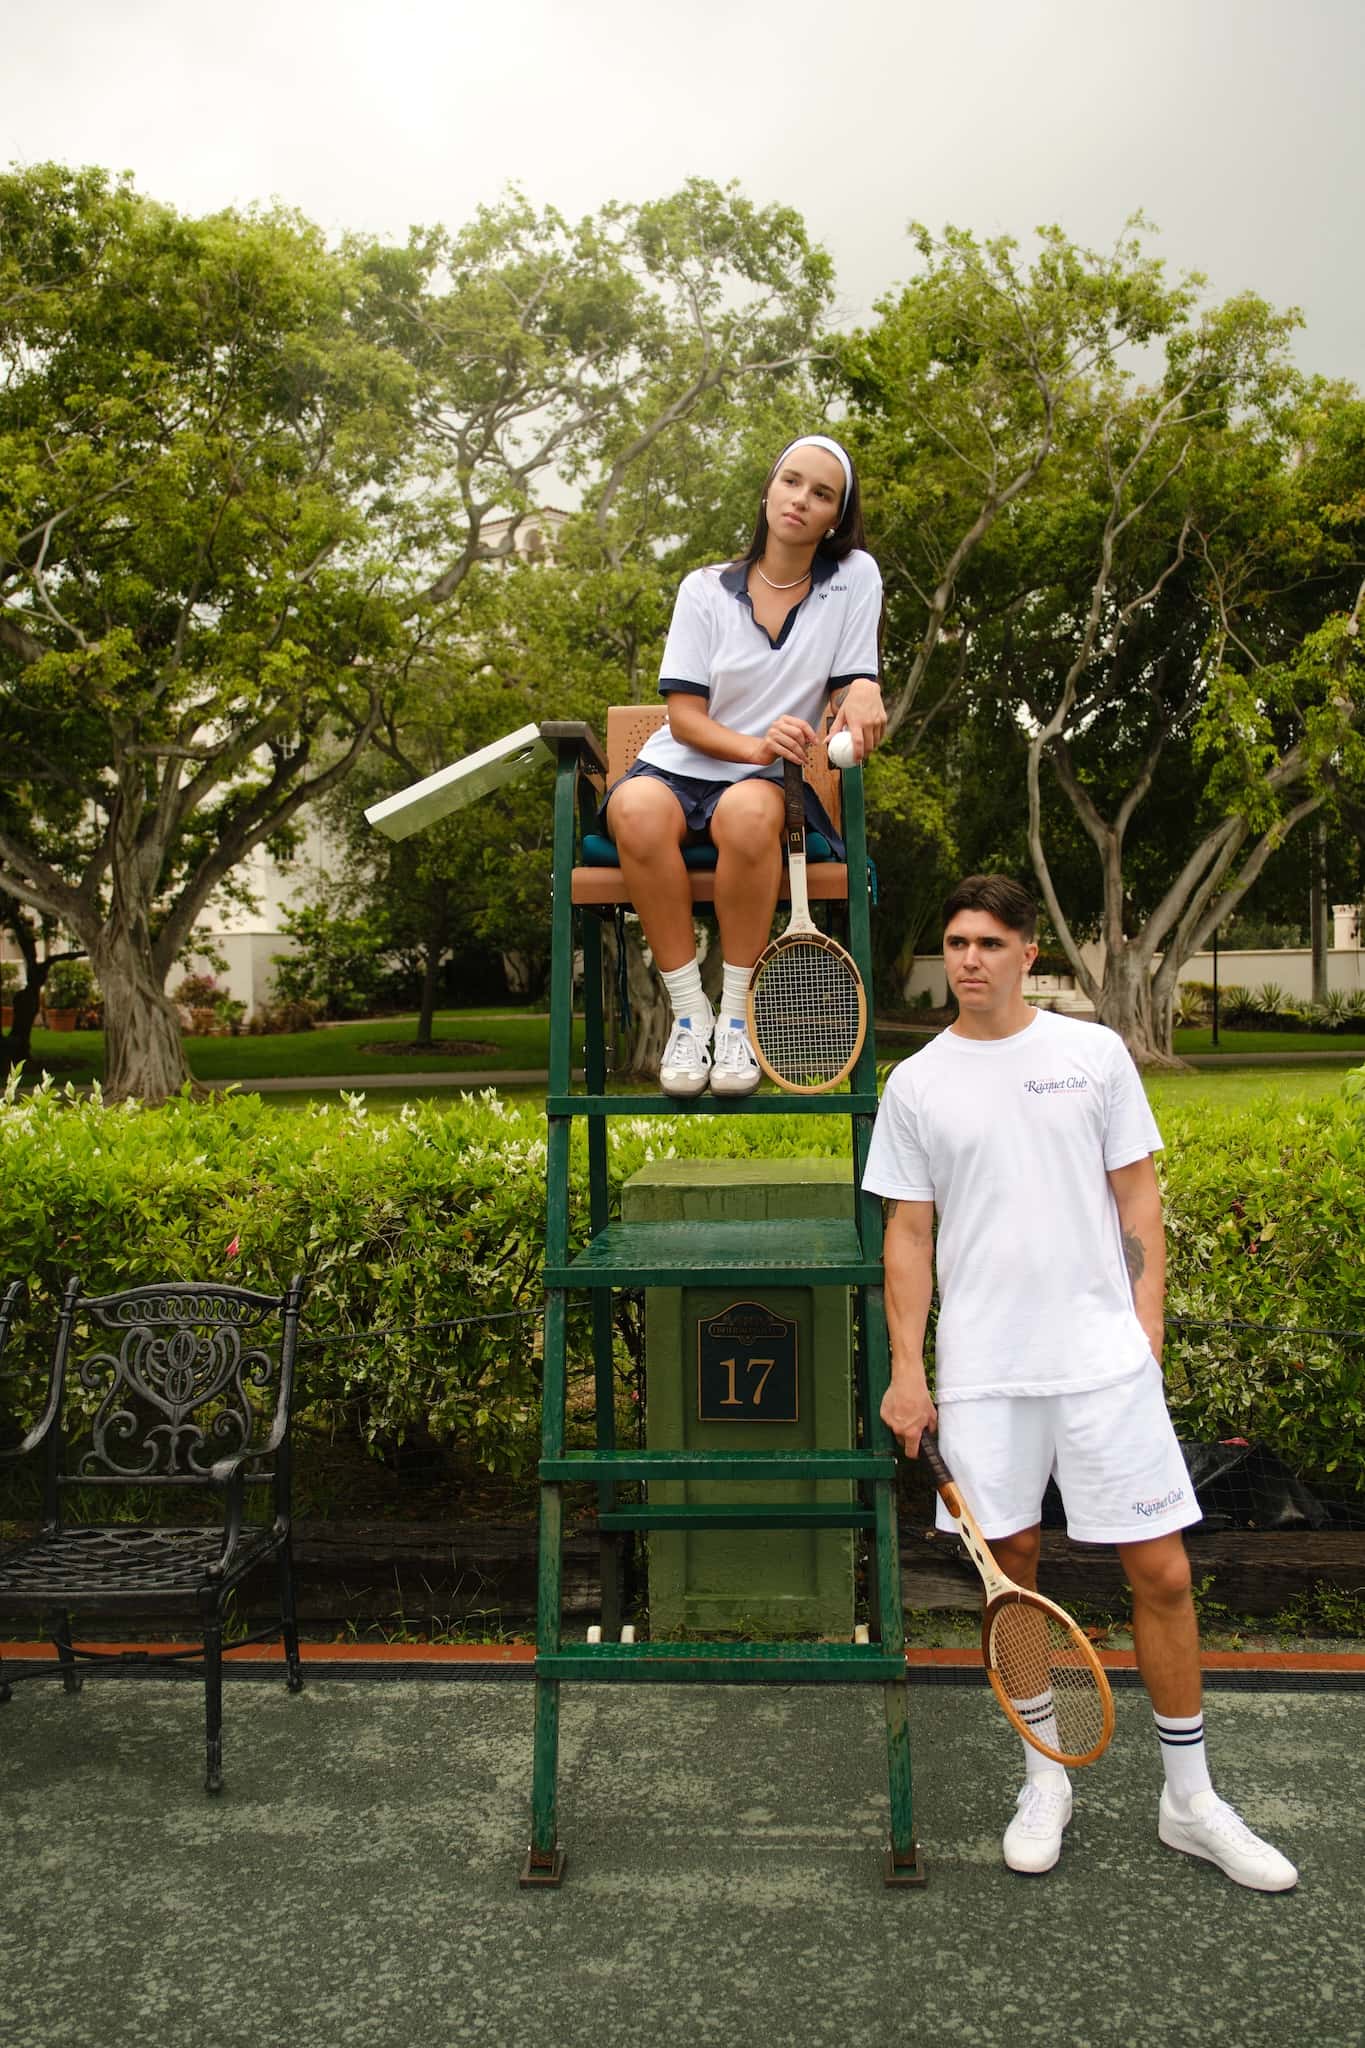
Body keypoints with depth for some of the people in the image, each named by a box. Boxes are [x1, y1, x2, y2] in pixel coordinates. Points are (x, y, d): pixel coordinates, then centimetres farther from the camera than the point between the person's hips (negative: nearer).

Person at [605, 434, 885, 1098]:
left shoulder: (855, 577, 6)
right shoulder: (705, 589, 5)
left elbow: (855, 689, 2)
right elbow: (684, 716, -2)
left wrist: (862, 696, -24)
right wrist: (756, 746, -22)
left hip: (772, 782, -1)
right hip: (681, 768, 1)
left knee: (748, 808, -39)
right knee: (637, 809, -36)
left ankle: (737, 1015, -26)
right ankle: (689, 1012, -25)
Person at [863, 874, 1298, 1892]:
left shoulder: (1094, 1052, 3)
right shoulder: (916, 1084, 4)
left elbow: (1137, 1196, 6)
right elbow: (909, 1235, 6)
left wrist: (1148, 1320, -2)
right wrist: (906, 1369, 1)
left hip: (1105, 1358, 0)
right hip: (981, 1370, 1)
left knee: (1162, 1573, 2)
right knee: (1011, 1567, 9)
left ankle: (1191, 1798, 20)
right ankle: (1046, 1777, 28)